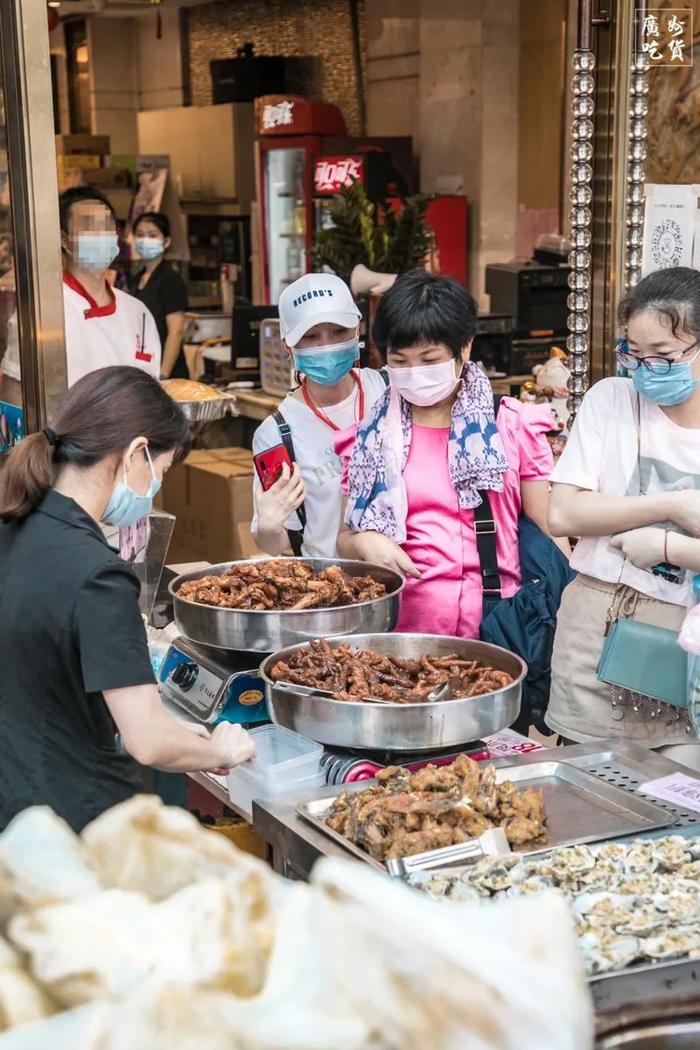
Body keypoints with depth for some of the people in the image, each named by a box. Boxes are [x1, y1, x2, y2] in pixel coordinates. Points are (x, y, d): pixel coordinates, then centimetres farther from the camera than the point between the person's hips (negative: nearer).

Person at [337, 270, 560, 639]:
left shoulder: (513, 426, 8)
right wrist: (364, 543, -2)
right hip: (401, 624, 2)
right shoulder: (371, 438, 14)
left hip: (493, 622, -2)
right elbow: (344, 541, 20)